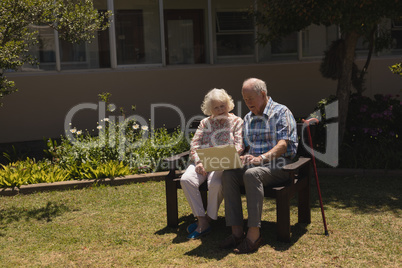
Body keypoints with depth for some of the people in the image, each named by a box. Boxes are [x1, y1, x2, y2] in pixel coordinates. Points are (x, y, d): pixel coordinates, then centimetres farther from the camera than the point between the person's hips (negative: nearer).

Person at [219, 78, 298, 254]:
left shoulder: (281, 112, -2)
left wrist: (261, 158, -29)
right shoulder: (248, 118, 20)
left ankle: (253, 234, -37)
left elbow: (283, 145, -14)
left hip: (279, 166, -6)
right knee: (228, 174, -23)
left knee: (251, 174, -36)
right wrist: (242, 157, -2)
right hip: (253, 164, 6)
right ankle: (237, 232, -25)